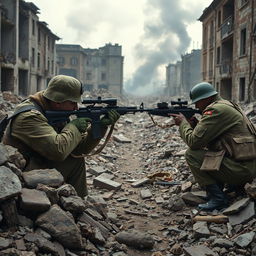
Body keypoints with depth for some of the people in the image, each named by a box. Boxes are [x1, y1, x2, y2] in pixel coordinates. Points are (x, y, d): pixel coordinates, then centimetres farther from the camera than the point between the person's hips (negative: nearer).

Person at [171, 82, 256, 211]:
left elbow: (194, 141, -17)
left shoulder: (216, 110, -16)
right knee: (201, 151, 21)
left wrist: (183, 123, 0)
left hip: (241, 169, -10)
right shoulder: (226, 105, 16)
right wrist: (192, 123, 9)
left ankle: (217, 198, -7)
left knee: (192, 154, -9)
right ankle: (235, 184, 17)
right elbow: (205, 136, 21)